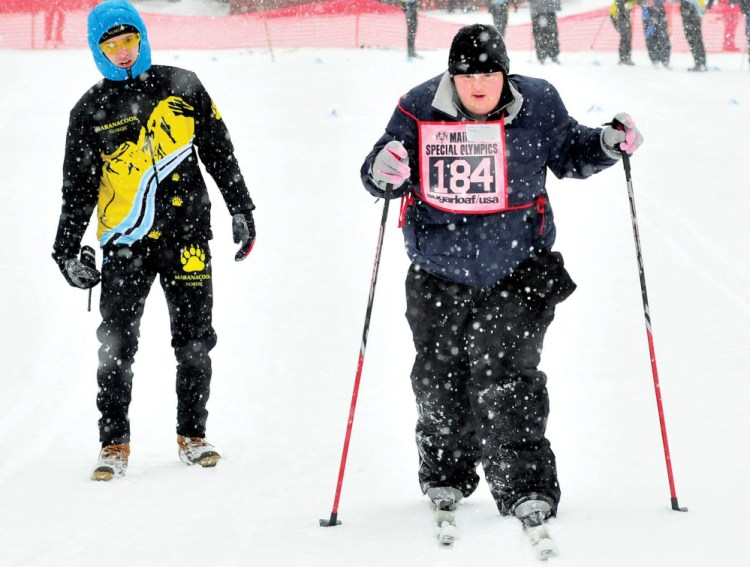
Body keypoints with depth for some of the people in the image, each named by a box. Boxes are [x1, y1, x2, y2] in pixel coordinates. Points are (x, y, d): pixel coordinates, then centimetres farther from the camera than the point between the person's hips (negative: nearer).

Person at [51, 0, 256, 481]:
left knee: (194, 341, 5)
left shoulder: (182, 87, 5)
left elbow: (219, 152, 11)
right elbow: (78, 188, 9)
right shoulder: (91, 111, 4)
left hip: (186, 235, 1)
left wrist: (242, 211, 8)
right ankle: (115, 443, 3)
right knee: (116, 346, -5)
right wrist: (66, 252, 5)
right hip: (125, 242, -1)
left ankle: (192, 436, 17)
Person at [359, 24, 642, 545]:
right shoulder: (419, 111, -7)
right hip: (439, 273, 2)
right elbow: (381, 174, -2)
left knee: (506, 378, -11)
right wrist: (384, 172, -26)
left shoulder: (538, 107, -5)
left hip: (515, 270, -2)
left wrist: (607, 144, -7)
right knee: (439, 380, 11)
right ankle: (445, 477, 32)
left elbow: (569, 154, 12)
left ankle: (526, 488, -5)